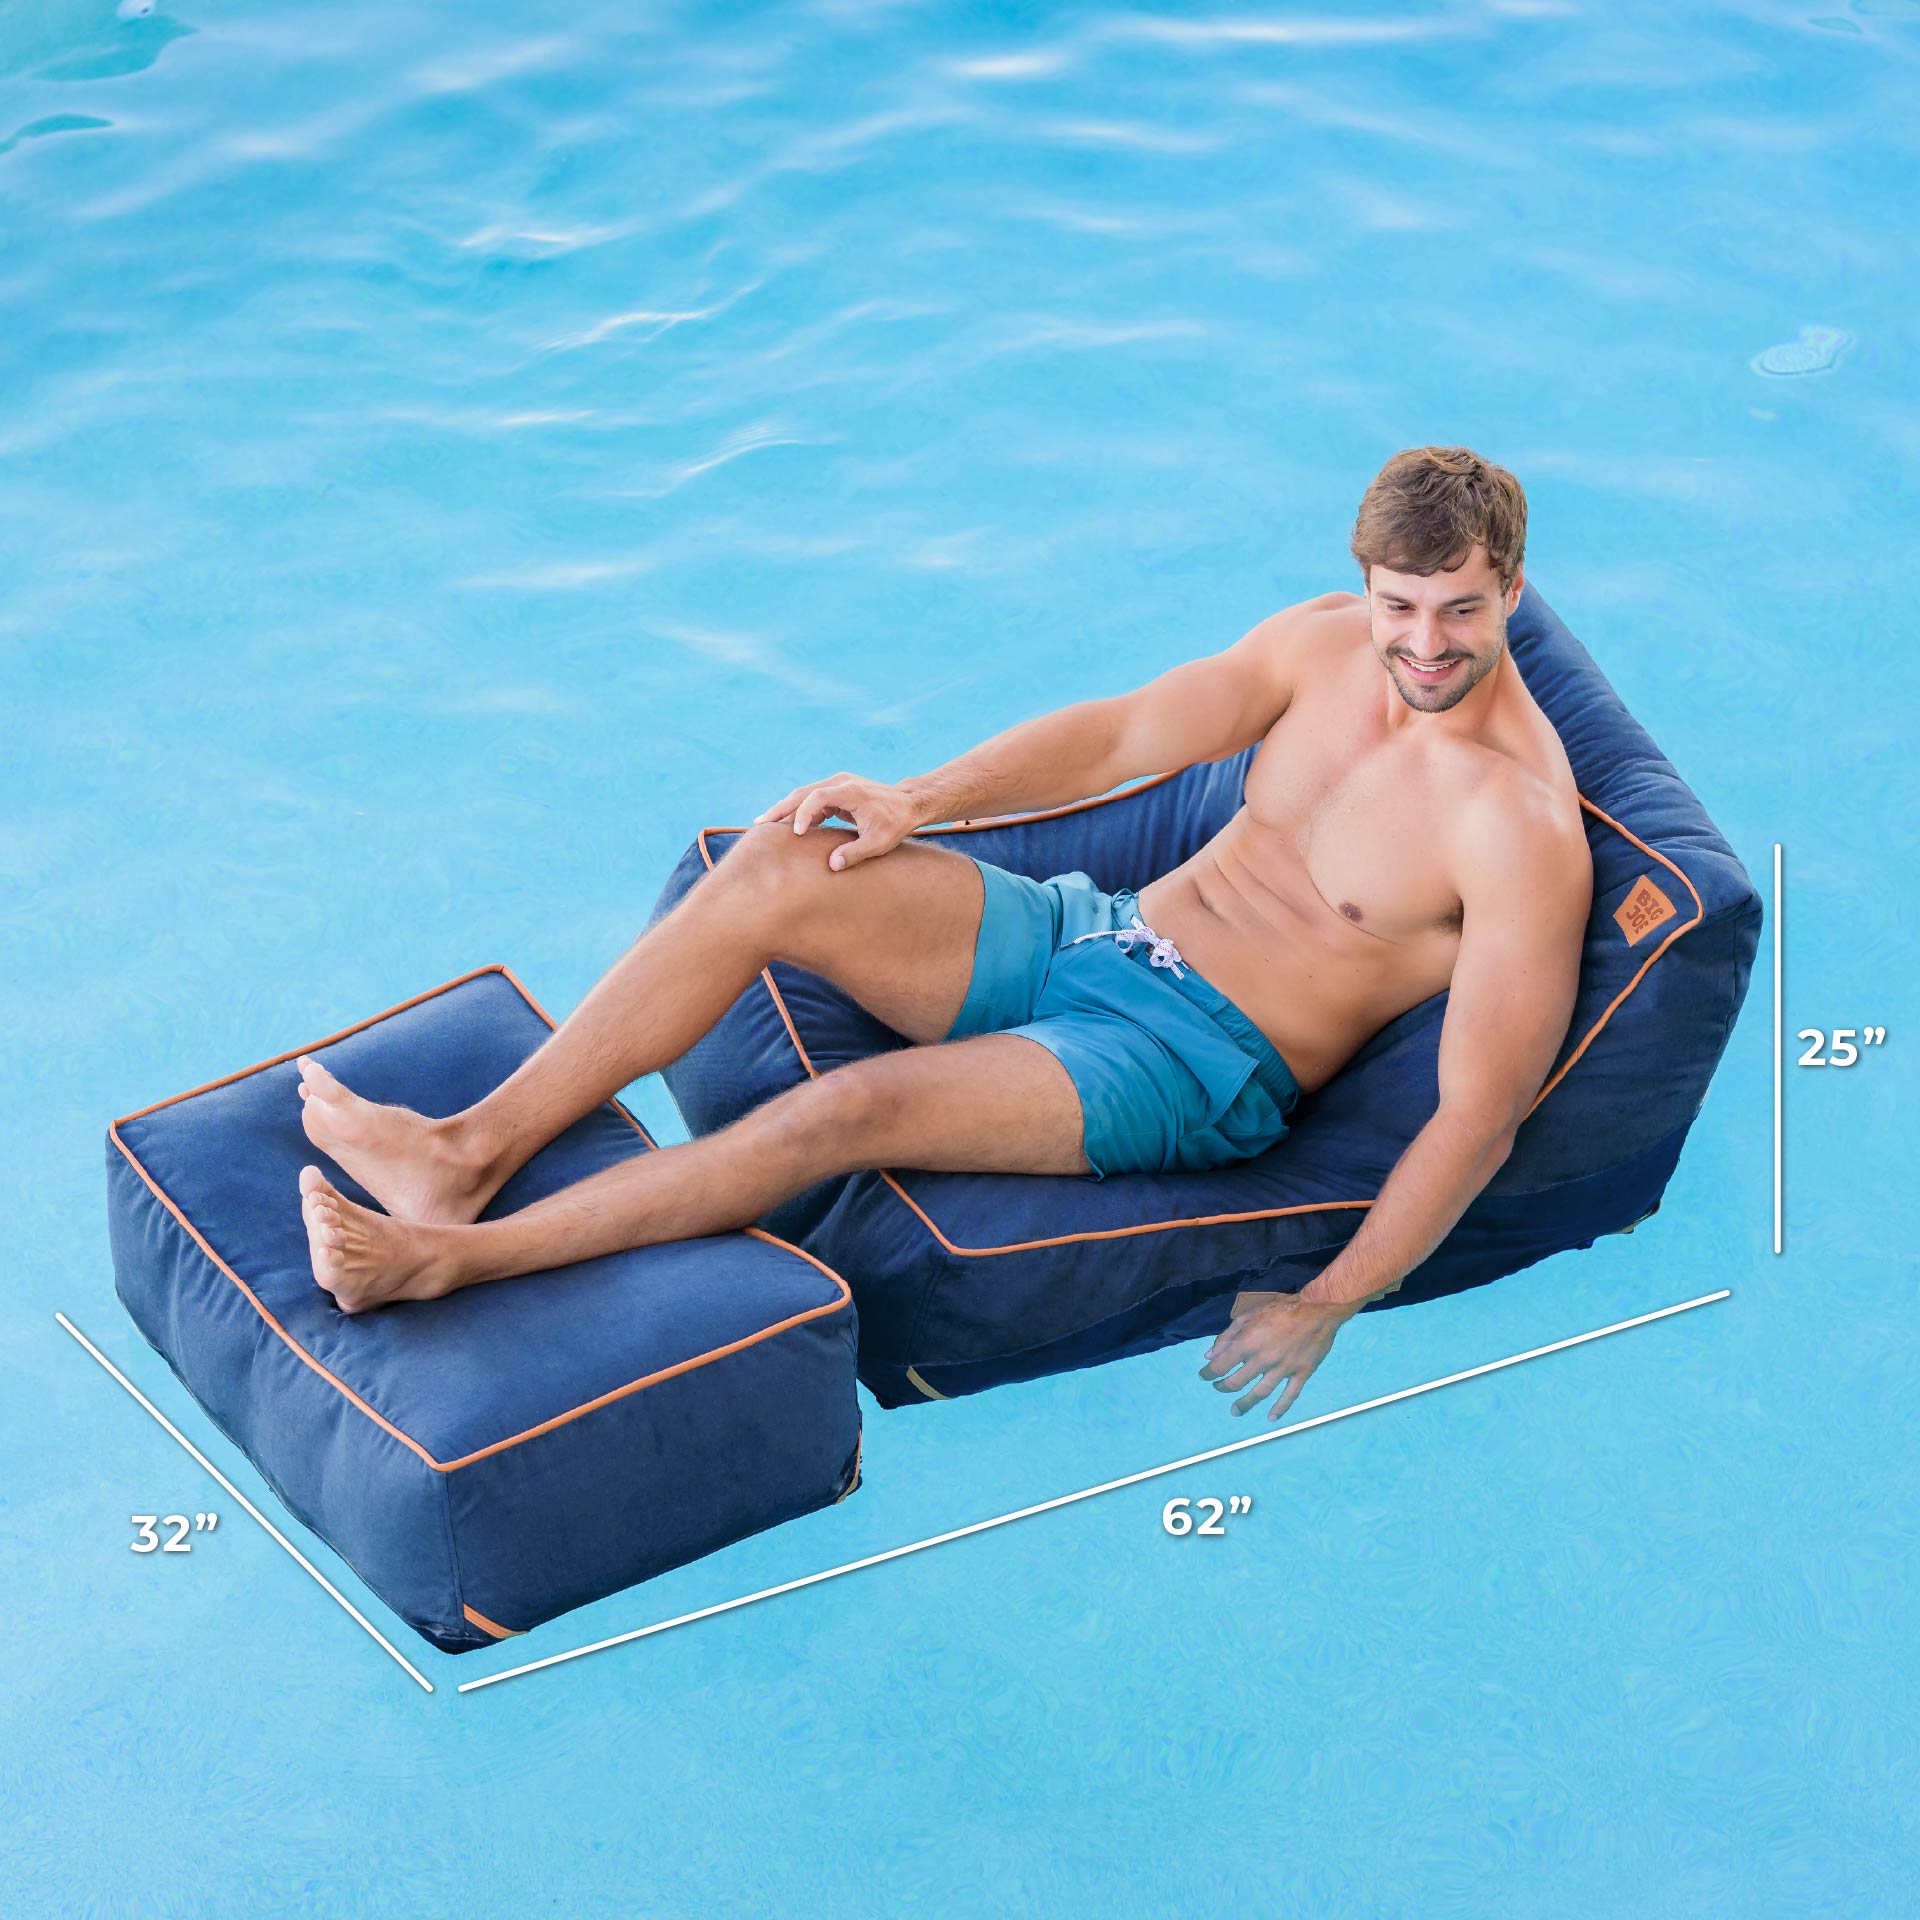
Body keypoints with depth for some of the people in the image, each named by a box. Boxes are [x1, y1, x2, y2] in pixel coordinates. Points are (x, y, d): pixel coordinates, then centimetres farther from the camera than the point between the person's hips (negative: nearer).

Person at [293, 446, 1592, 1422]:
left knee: (857, 1106, -27)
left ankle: (454, 1258, -21)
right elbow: (1121, 734, 10)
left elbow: (1478, 1114, -19)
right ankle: (475, 1149, -14)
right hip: (1096, 933, 7)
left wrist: (1330, 1304, -24)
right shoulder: (1325, 644, 4)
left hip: (1208, 1067, -7)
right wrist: (921, 801, -4)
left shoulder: (1523, 828, -17)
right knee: (776, 869, -15)